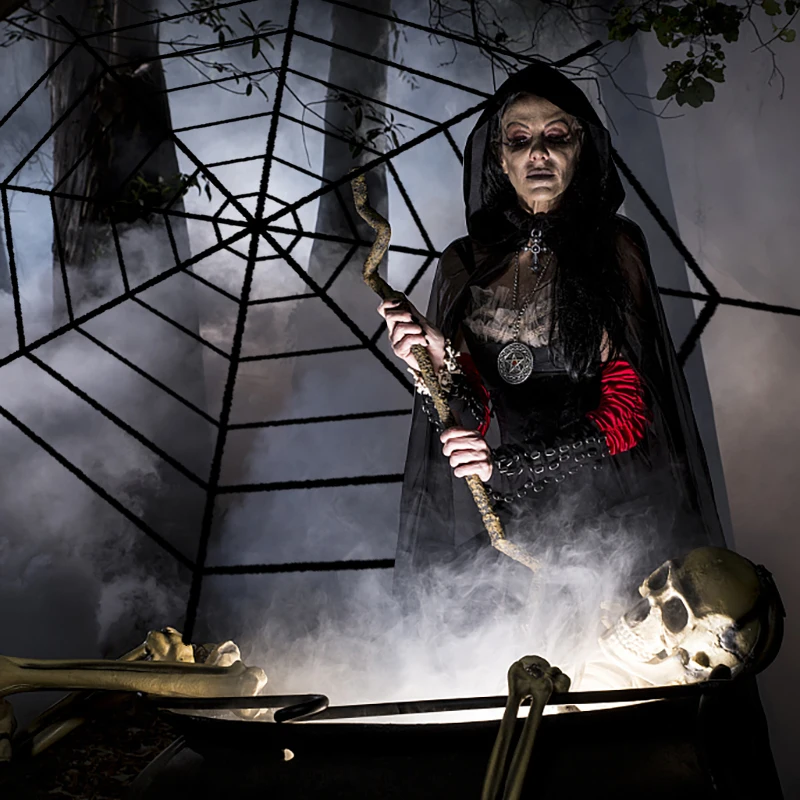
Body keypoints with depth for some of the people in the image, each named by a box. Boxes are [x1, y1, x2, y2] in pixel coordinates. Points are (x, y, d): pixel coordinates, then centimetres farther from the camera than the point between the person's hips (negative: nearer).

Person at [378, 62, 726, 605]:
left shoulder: (614, 246, -4)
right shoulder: (464, 263, 3)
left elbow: (627, 412, -8)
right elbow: (474, 418, 3)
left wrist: (509, 464, -19)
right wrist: (440, 367, -17)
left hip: (611, 513, -1)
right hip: (509, 518, 2)